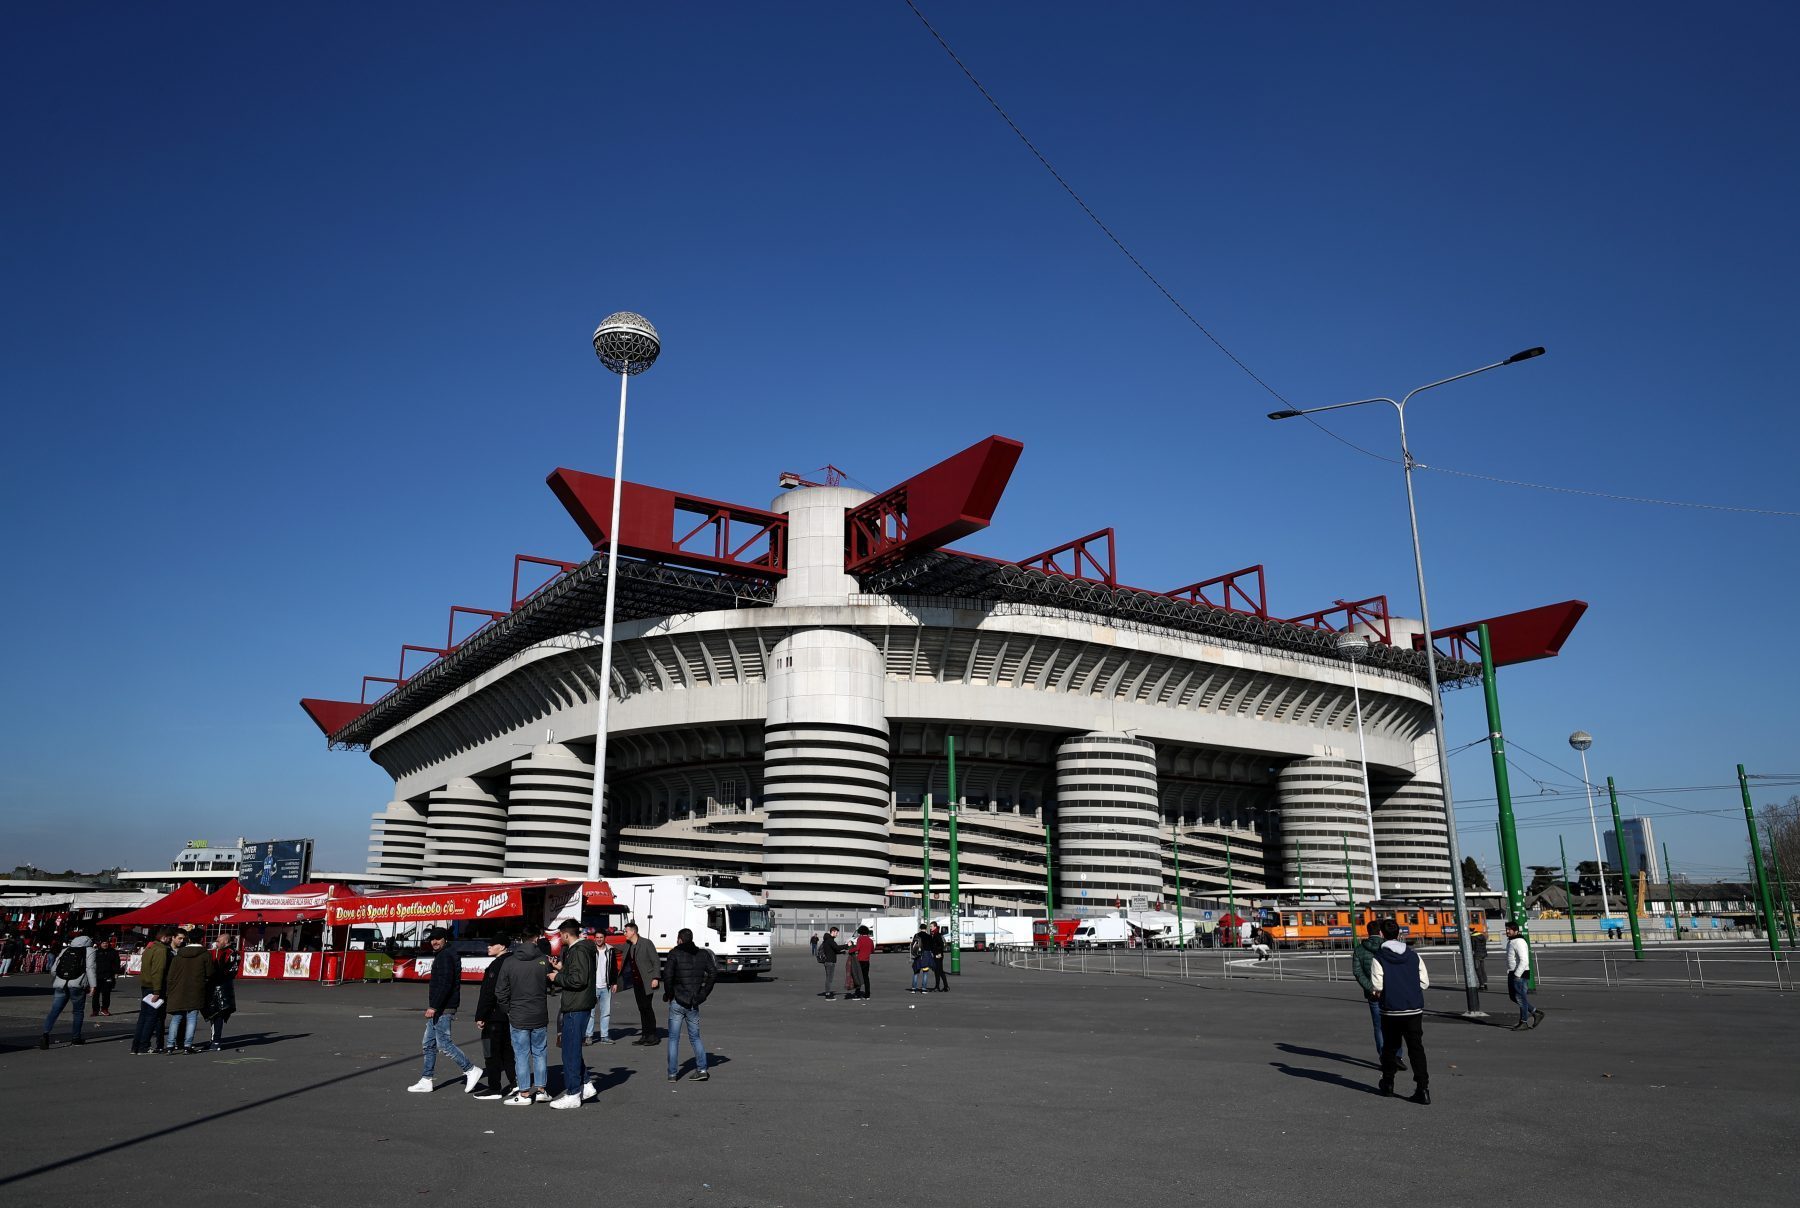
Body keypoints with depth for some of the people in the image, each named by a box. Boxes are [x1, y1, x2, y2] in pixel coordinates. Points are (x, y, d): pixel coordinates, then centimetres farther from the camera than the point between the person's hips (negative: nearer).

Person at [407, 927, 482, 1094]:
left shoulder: (445, 956, -15)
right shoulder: (441, 956, 18)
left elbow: (445, 984, -24)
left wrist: (433, 1007, -26)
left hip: (443, 1009, -11)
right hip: (439, 1009, 11)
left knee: (443, 1043, -10)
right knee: (428, 1044, 13)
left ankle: (471, 1070, -4)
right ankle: (426, 1081, 18)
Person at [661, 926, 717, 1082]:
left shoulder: (675, 954, -6)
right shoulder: (702, 954, 6)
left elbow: (667, 975, -19)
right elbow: (713, 973, 3)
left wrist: (668, 994, -5)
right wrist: (703, 993, 8)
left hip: (677, 1002, -3)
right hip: (694, 1004, 4)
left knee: (673, 1038, 8)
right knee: (695, 1037, 14)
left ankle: (673, 1073, 8)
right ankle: (701, 1069, 1)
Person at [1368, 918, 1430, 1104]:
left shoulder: (1379, 957, -9)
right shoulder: (1413, 956, 2)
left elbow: (1377, 986, -15)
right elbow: (1425, 983, 2)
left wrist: (1378, 993, 7)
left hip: (1391, 1011, -2)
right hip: (1414, 1010, 2)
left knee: (1390, 1047, 14)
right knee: (1416, 1048, 4)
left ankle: (1387, 1084, 26)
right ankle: (1423, 1088, -5)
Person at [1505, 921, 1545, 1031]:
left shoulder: (1519, 942, -18)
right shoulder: (1510, 941, 15)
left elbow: (1524, 961, -24)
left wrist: (1517, 975, -23)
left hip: (1520, 974, -10)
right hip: (1513, 973, 10)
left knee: (1521, 998, -2)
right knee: (1513, 997, 14)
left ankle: (1524, 1022, 7)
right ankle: (1536, 1013, 24)